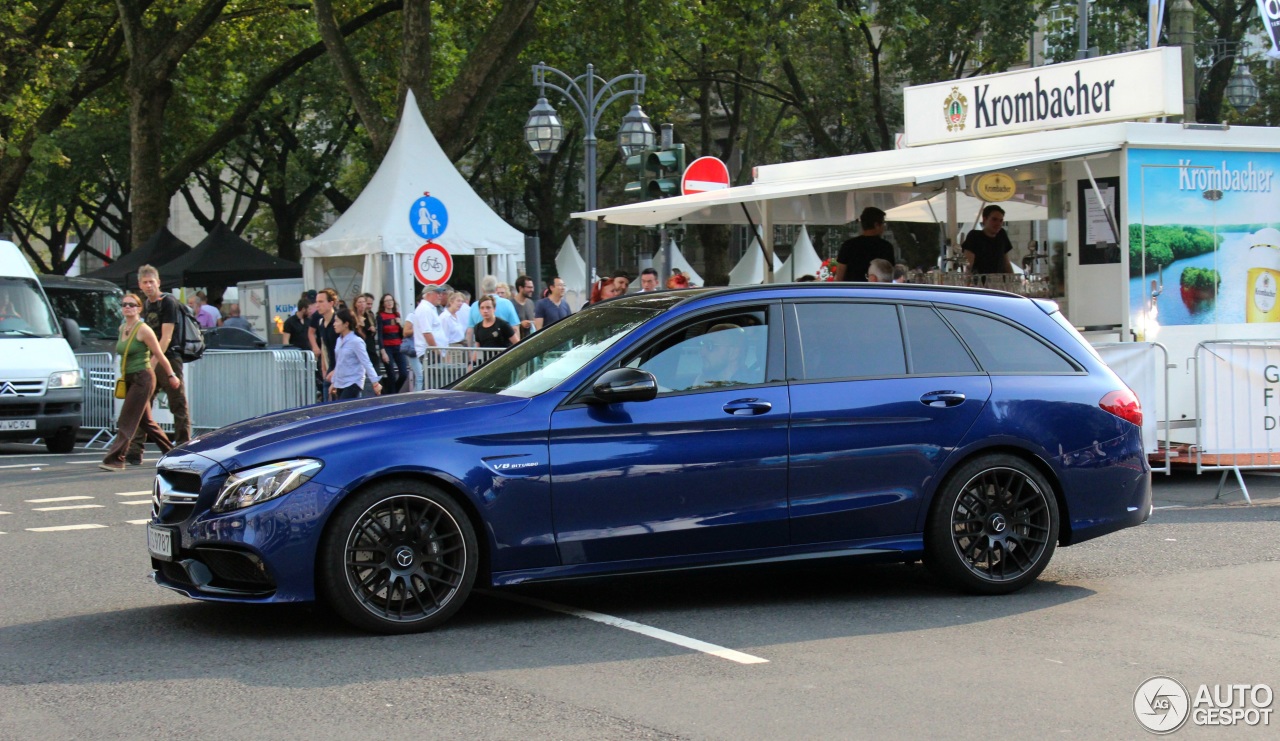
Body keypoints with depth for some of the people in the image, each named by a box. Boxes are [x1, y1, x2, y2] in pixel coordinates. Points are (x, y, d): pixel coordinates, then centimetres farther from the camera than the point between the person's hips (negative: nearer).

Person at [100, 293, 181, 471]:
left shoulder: (143, 330, -13)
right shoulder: (122, 328, 10)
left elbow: (159, 355, -7)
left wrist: (171, 376, -2)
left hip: (142, 379, -9)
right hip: (129, 380, 9)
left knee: (127, 420, -12)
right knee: (145, 421, 15)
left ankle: (115, 459, -12)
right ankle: (171, 452, 27)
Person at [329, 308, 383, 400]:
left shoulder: (356, 341, -13)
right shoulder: (339, 340, 9)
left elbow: (366, 363, -17)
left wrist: (375, 383, -20)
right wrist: (333, 382, 21)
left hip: (353, 383, -8)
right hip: (340, 384, 8)